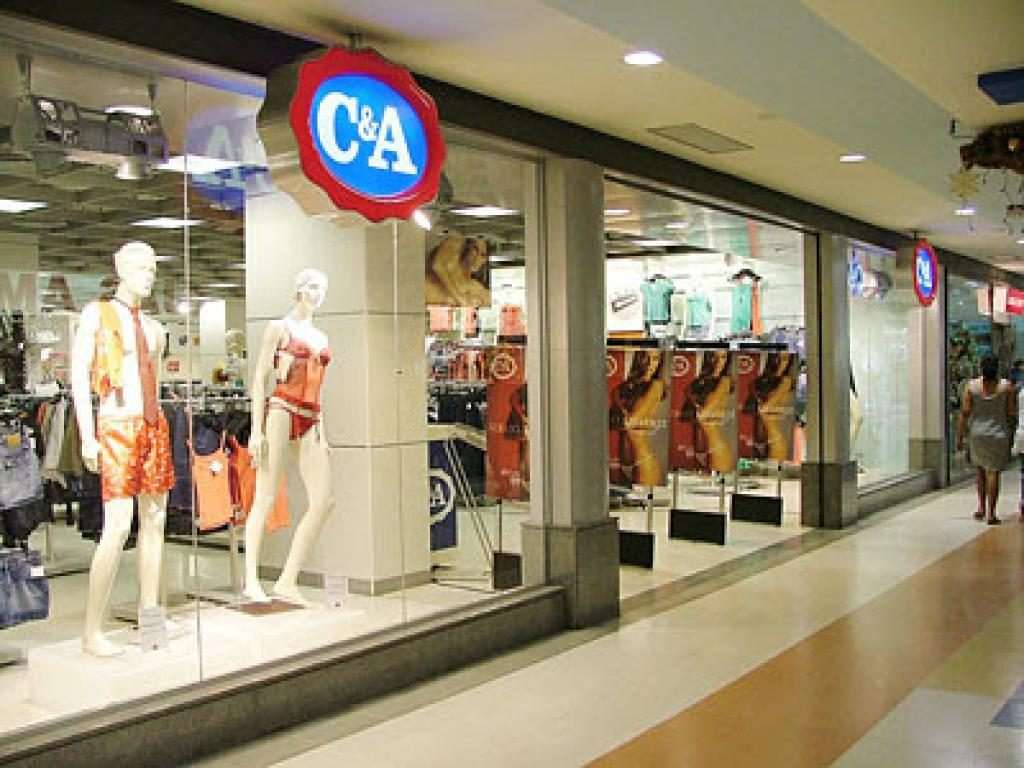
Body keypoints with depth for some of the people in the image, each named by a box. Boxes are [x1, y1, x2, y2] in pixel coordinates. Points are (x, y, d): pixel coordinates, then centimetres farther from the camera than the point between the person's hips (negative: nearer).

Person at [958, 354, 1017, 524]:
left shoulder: (971, 386, -7)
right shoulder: (1007, 386, -7)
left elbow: (965, 413, -7)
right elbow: (1011, 413, -5)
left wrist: (960, 437, -1)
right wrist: (1012, 432, 9)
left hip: (977, 434, 2)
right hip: (998, 435, -1)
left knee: (981, 471, 21)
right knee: (993, 473, 2)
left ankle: (981, 507, 17)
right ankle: (990, 514, 1)